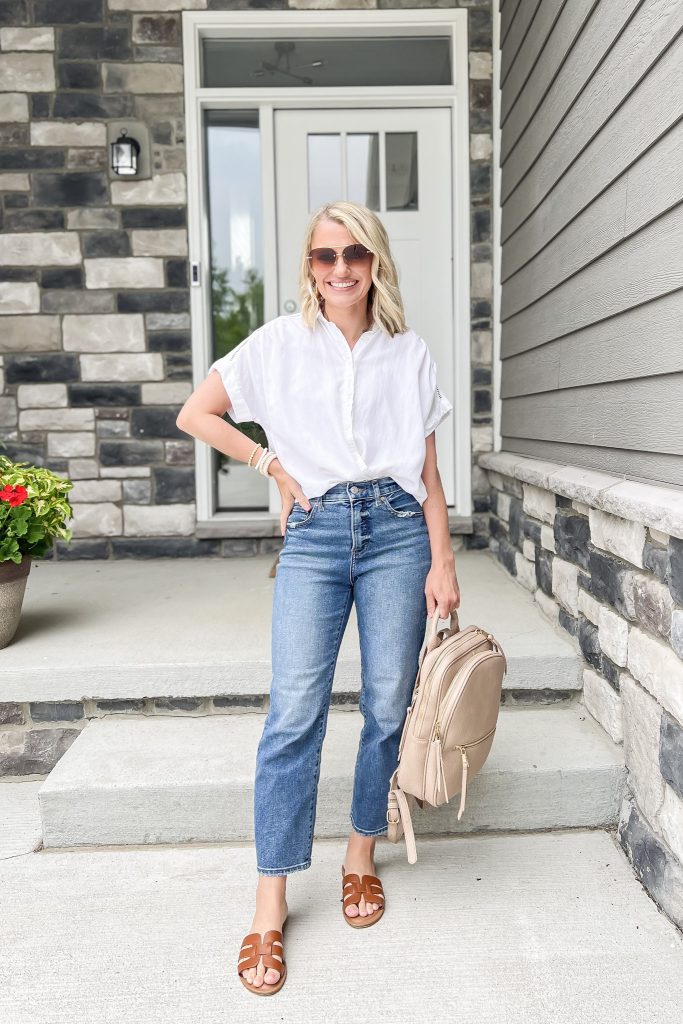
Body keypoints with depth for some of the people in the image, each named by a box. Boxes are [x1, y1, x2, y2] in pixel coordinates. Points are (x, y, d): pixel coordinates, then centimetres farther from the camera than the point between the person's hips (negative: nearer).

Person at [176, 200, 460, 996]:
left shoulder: (409, 353, 10)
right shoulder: (280, 343, 7)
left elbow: (428, 472, 9)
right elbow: (195, 414, 9)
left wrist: (442, 564, 2)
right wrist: (273, 462, 1)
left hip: (397, 528, 2)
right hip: (315, 532, -1)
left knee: (387, 707, 5)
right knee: (295, 712, -6)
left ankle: (361, 857, 27)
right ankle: (270, 905, 6)